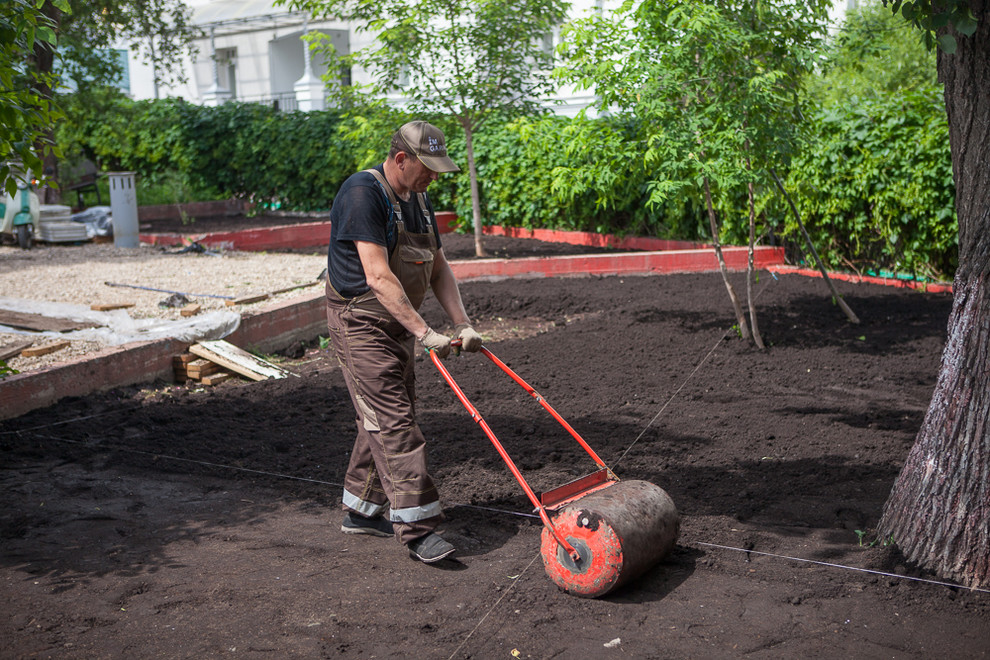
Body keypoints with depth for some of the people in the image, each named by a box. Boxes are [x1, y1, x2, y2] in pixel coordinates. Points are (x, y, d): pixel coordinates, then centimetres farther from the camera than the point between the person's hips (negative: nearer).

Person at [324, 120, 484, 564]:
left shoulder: (419, 201, 10)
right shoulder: (363, 193, -18)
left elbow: (438, 269, 12)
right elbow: (378, 275, -27)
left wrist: (462, 324, -1)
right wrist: (424, 332, -29)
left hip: (398, 326, 9)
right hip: (360, 323, -9)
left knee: (386, 418, 13)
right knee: (394, 422, -11)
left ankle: (361, 511, 27)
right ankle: (416, 527, -7)